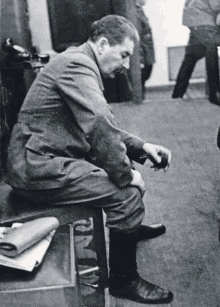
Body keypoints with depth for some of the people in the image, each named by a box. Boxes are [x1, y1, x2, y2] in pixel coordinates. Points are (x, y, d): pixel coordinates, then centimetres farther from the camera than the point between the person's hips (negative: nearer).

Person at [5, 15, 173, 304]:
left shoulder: (80, 64, 16)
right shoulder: (77, 64, -17)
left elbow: (102, 128, 19)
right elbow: (101, 128, -27)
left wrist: (142, 146, 7)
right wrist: (126, 176, -16)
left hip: (48, 158, 11)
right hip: (38, 168, -11)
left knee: (123, 162, 20)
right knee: (128, 193, -17)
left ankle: (131, 229, 40)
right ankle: (123, 280, 0)